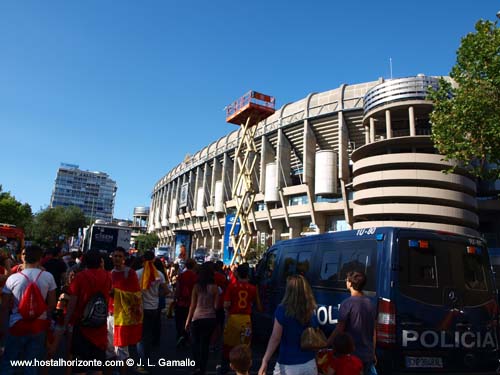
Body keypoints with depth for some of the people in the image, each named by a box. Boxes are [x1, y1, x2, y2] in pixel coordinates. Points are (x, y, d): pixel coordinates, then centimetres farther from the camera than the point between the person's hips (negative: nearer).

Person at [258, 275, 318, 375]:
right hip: (309, 364, 4)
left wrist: (265, 361, -15)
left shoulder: (282, 309, -14)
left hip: (288, 366, -3)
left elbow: (275, 338, -16)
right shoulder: (311, 312, -3)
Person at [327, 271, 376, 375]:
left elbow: (338, 330, -15)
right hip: (368, 354, 6)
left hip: (352, 354, -6)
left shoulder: (347, 303, -17)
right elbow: (373, 331, 11)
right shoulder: (370, 303, 3)